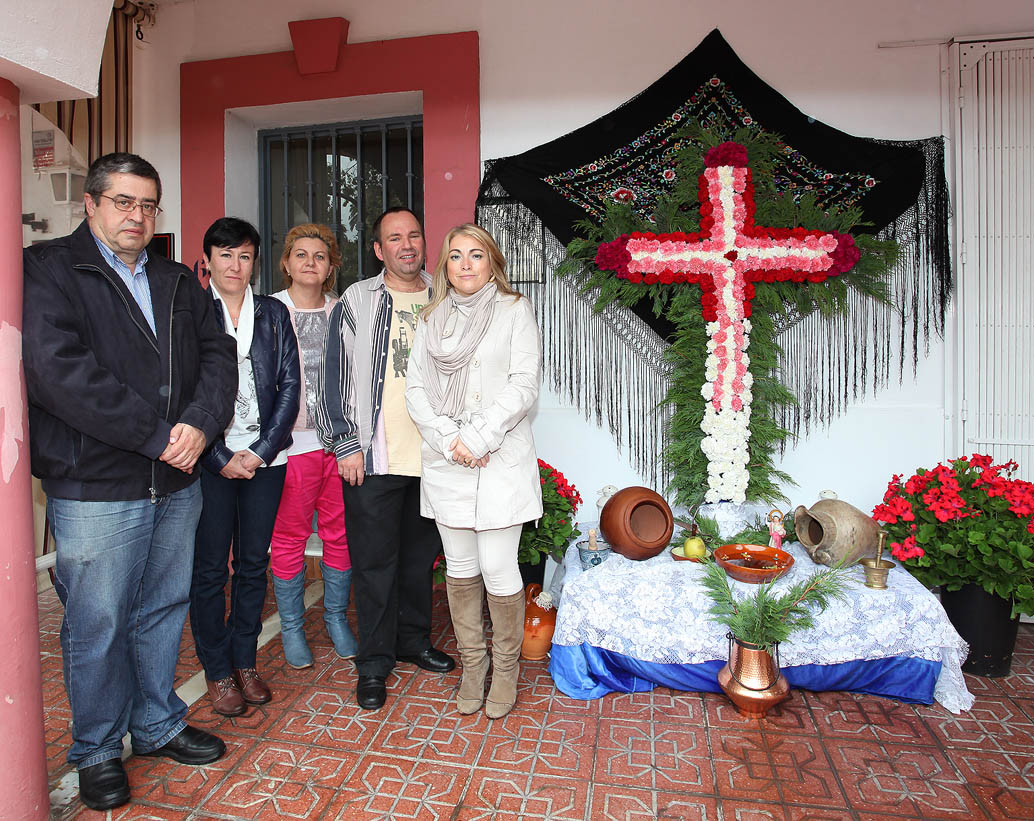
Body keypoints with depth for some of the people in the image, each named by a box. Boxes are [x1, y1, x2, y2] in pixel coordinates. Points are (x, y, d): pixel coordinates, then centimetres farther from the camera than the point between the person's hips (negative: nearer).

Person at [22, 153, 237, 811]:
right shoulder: (48, 270, -5)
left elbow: (218, 354, 6)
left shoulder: (179, 282, 13)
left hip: (177, 484, 5)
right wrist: (157, 436, -19)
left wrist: (201, 423, -13)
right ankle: (98, 751, 31)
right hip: (95, 488, -5)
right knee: (97, 625, 9)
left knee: (163, 611, 17)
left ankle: (158, 725, 37)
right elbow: (59, 369, -18)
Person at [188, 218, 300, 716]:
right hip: (210, 461, -2)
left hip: (265, 458, 3)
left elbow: (289, 385, 4)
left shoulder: (273, 313, 9)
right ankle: (217, 671, 22)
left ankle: (245, 661, 27)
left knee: (254, 563, 11)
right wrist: (221, 458, -9)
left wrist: (262, 450, -5)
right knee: (209, 568, 5)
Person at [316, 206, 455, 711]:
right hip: (373, 459, -3)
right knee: (375, 562, 4)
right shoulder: (356, 302, 1)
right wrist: (346, 444, -6)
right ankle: (374, 663, 20)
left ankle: (413, 640, 33)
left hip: (431, 456, 3)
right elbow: (335, 377, -1)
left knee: (420, 556, 15)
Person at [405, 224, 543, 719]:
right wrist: (449, 440, -9)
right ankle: (472, 664, 28)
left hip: (501, 460, -3)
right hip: (445, 461, 4)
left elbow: (523, 386, -7)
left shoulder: (514, 311, 3)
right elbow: (416, 388, 6)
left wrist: (477, 437, -14)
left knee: (498, 570, -2)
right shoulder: (431, 320, 13)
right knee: (460, 568, 10)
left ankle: (505, 668, 21)